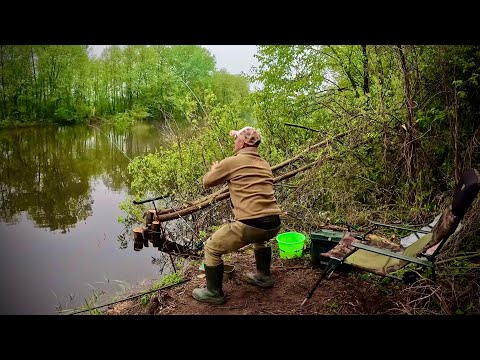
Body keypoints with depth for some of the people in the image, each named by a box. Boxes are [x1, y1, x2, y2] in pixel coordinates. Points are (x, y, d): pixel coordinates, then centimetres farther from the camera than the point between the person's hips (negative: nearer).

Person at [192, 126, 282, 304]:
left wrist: (215, 168, 32)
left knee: (211, 248, 12)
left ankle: (213, 293, 21)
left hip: (251, 225, -7)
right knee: (259, 238, 41)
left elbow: (207, 181, 11)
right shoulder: (265, 164, 17)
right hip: (274, 225, 7)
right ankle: (264, 276, 46)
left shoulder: (232, 162, -1)